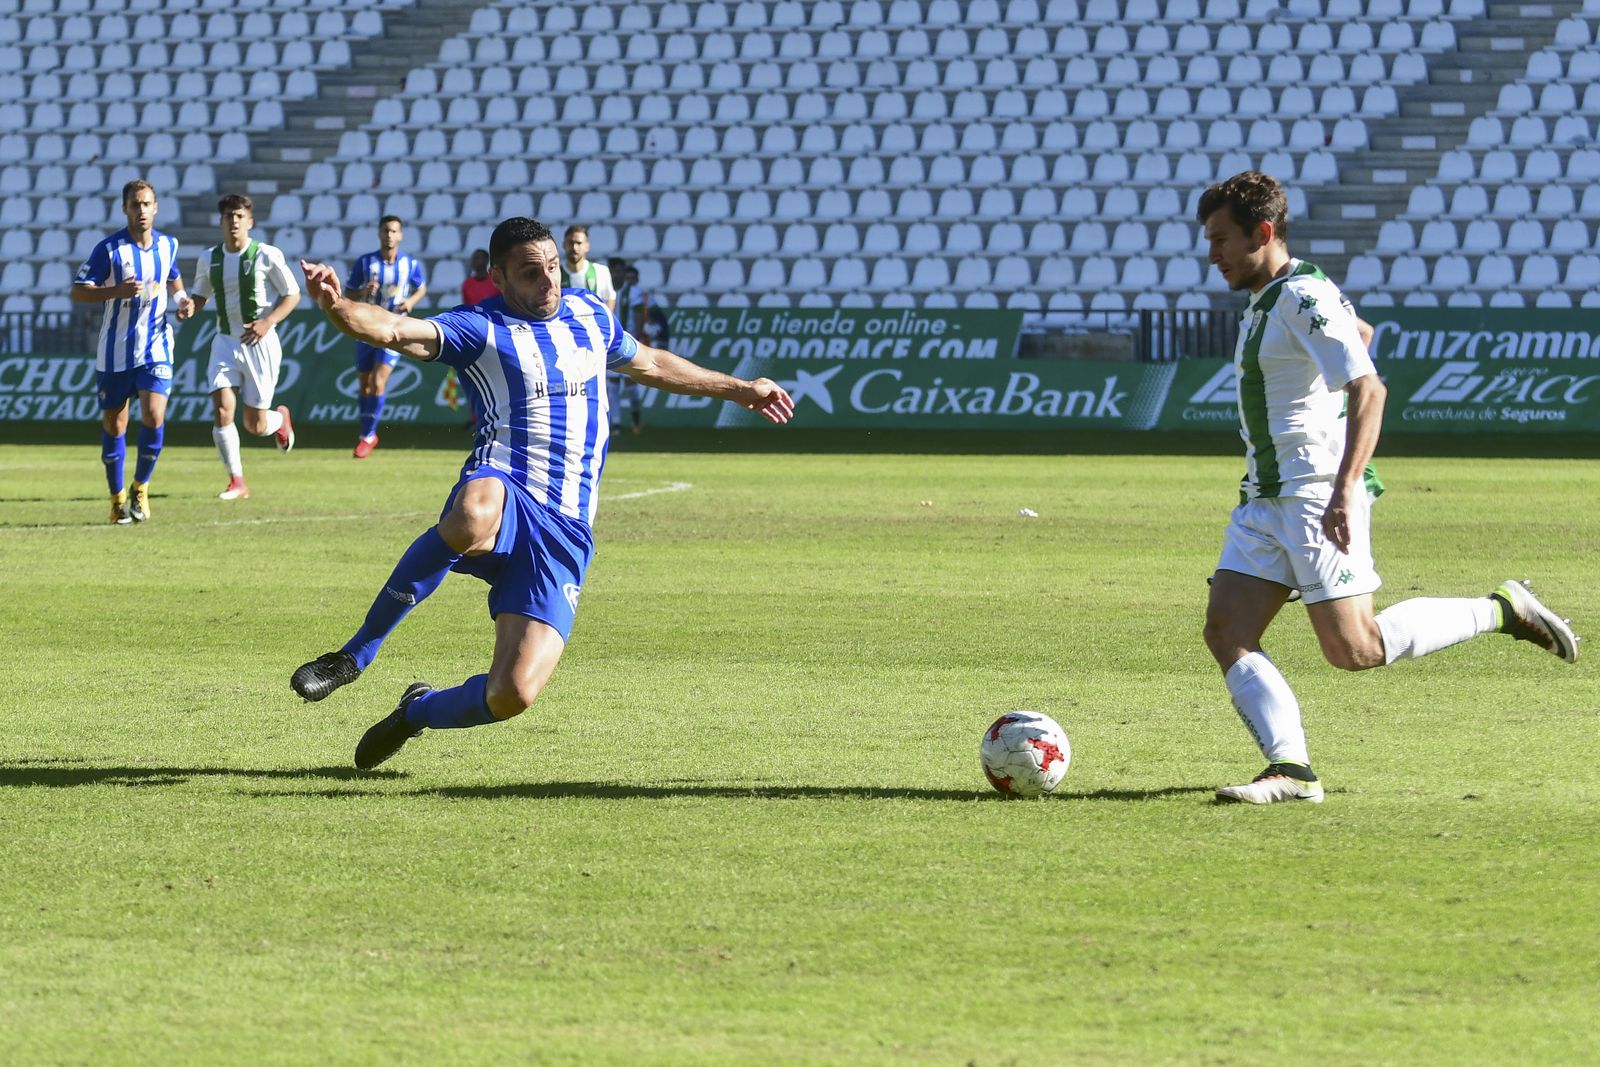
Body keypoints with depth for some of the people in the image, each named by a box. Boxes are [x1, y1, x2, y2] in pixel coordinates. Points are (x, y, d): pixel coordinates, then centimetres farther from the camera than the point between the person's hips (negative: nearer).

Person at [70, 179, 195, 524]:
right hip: (115, 351, -2)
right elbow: (77, 291, -9)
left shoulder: (168, 245, 3)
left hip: (156, 349, 2)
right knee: (114, 426, 5)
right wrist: (118, 291, -24)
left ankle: (141, 487, 9)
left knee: (154, 418, -14)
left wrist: (182, 301, 2)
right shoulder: (109, 249, -9)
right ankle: (118, 498, 21)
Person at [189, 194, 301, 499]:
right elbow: (200, 296, 19)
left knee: (255, 426, 0)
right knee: (221, 410, -15)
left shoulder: (266, 256, -8)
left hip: (259, 342, -3)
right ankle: (237, 482, -4)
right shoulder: (209, 259, 4)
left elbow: (292, 294, -2)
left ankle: (281, 418, 38)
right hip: (225, 342, 3)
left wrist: (268, 322, -18)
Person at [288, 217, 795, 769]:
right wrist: (336, 305, -38)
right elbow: (395, 331, -17)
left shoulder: (590, 314, 19)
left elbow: (650, 364, 38)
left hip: (564, 532, 4)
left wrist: (740, 389, 48)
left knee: (513, 693, -13)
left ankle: (416, 712, 22)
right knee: (475, 514, -46)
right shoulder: (482, 329, 1)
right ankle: (355, 655, -28)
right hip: (503, 498, -4)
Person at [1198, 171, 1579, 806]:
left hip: (1315, 496, -10)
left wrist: (1345, 488, -33)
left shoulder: (1303, 298, -15)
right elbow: (1356, 329, 34)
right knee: (1225, 633, -6)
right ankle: (1291, 770, -12)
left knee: (1354, 650, -12)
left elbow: (1368, 390, -25)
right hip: (1265, 498, 10)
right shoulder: (1265, 299, 15)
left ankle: (1502, 612, 3)